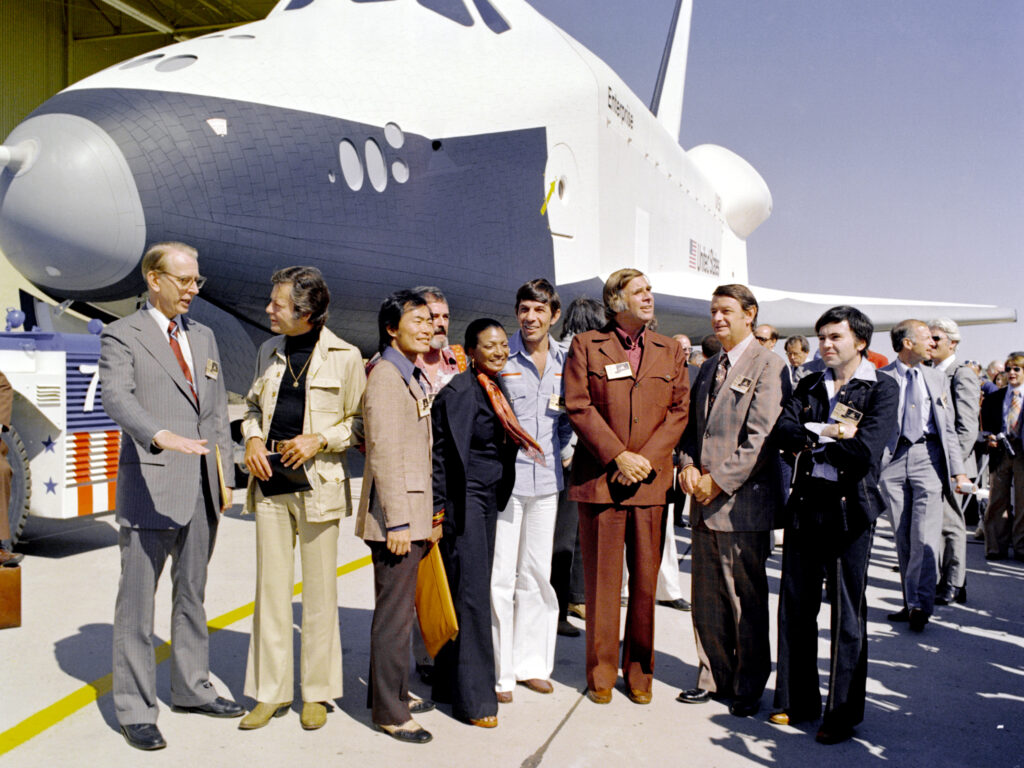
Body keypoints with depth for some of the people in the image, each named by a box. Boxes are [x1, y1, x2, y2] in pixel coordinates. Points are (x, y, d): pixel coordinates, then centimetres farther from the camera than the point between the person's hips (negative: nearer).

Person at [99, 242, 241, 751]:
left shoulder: (203, 336, 16)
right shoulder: (121, 336, -4)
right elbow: (118, 399, -20)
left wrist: (225, 475, 12)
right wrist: (163, 436, -38)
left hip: (203, 489, 6)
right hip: (152, 486, -6)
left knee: (192, 594, 16)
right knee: (137, 602, 2)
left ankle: (191, 689, 30)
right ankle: (134, 710, 13)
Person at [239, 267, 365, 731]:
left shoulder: (345, 357, -3)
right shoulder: (269, 353, 12)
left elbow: (359, 423, 2)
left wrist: (319, 439, -13)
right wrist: (253, 439, 3)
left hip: (318, 483, -4)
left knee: (319, 592, 4)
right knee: (271, 587, 8)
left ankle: (317, 692, 18)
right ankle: (271, 691, 19)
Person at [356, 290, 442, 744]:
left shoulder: (413, 377, 16)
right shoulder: (386, 376, -13)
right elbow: (384, 452, -19)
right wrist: (397, 521, -21)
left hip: (415, 513, 10)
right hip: (396, 515, -9)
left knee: (400, 607, 18)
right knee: (394, 613, -1)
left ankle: (391, 692, 32)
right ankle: (389, 712, 10)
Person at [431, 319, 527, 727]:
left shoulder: (497, 389, 12)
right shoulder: (458, 391, -13)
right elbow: (441, 453, -14)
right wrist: (438, 510, -15)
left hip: (489, 500, 8)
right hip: (464, 499, -8)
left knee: (474, 589, 13)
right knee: (470, 591, -5)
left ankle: (450, 683, 25)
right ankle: (473, 697, 3)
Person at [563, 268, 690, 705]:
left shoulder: (670, 351, 12)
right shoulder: (586, 346, 3)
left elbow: (679, 410, 6)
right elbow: (578, 407, -4)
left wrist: (646, 458, -7)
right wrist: (618, 457, -12)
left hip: (651, 481, 2)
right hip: (599, 479, -2)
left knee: (646, 580, 8)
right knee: (601, 581, 5)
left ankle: (639, 672, 23)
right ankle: (601, 674, 19)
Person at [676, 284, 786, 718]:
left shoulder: (767, 366, -6)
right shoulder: (709, 368, 18)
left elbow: (760, 437, -14)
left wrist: (719, 481, -15)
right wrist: (689, 466, 0)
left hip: (743, 501, -7)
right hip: (705, 502, 7)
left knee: (747, 600, 3)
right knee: (707, 598, 13)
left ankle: (749, 688, 18)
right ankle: (714, 677, 27)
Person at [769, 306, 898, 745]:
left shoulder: (882, 389, -4)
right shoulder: (810, 386, 11)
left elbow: (865, 451, -17)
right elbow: (782, 432, -3)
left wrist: (811, 440, -6)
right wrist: (829, 433, -15)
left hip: (849, 508, -4)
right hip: (805, 504, 5)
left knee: (847, 613, 4)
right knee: (796, 605, 9)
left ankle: (843, 713, 18)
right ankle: (797, 700, 24)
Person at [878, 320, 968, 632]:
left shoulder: (937, 379, 14)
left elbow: (949, 429, 13)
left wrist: (958, 470, 6)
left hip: (928, 457, 1)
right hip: (893, 457, -1)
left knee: (925, 533, -9)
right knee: (902, 536, 5)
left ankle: (920, 603, -5)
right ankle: (912, 602, 16)